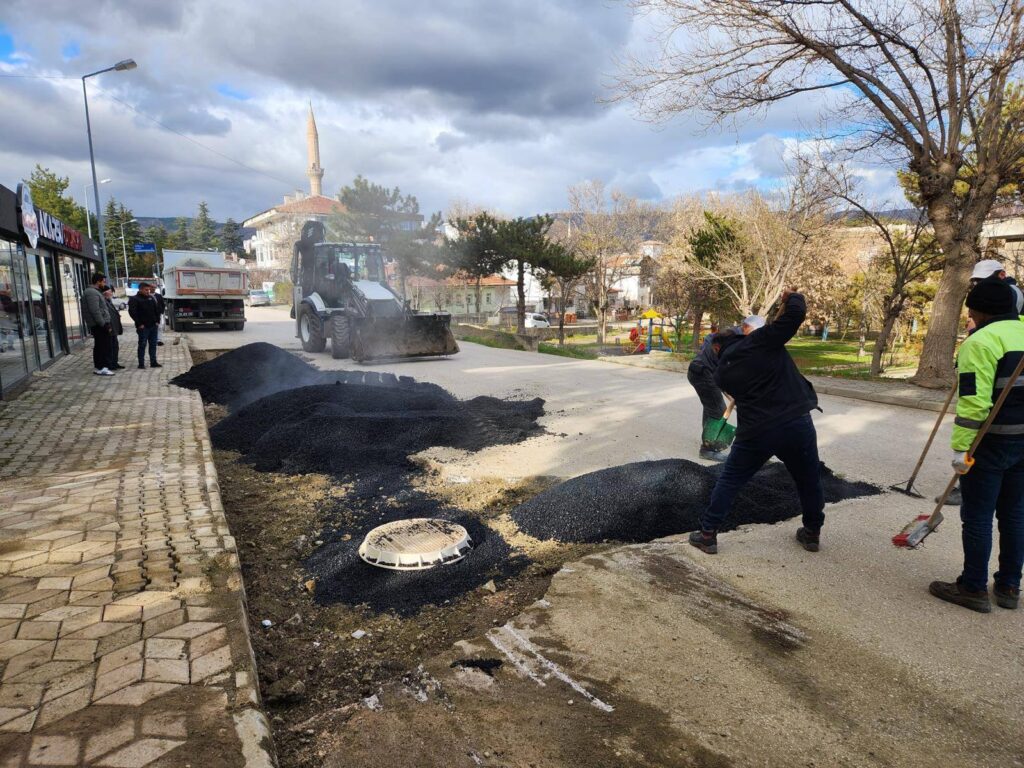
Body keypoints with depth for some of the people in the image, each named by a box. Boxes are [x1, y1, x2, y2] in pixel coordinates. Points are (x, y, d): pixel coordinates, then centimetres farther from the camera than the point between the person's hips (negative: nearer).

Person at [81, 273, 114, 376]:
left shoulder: (93, 291, 20)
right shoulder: (92, 293, -14)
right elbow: (95, 311, -22)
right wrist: (104, 324, -22)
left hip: (97, 325, 11)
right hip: (99, 325, -11)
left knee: (99, 346, 16)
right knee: (104, 347, -8)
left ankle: (97, 367, 23)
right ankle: (102, 368, -7)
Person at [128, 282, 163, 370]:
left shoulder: (151, 298, 13)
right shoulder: (134, 299, -6)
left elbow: (156, 310, 18)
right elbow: (132, 312, -13)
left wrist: (157, 320, 7)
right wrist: (139, 324, -15)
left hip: (153, 325, 6)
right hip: (143, 326, -6)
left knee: (153, 344, 9)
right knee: (142, 344, -2)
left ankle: (153, 362, 15)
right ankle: (141, 363, 3)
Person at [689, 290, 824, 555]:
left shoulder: (721, 373, 8)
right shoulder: (759, 340, -1)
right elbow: (796, 313, -10)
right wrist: (792, 297, 11)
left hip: (756, 432, 0)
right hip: (797, 422, 0)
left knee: (729, 481, 15)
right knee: (809, 481, 22)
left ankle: (708, 534, 18)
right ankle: (812, 533, 38)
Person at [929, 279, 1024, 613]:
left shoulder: (981, 341, -15)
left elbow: (974, 402, -21)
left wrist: (961, 447, -18)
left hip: (990, 444, -8)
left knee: (977, 517, 2)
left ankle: (973, 588, 12)